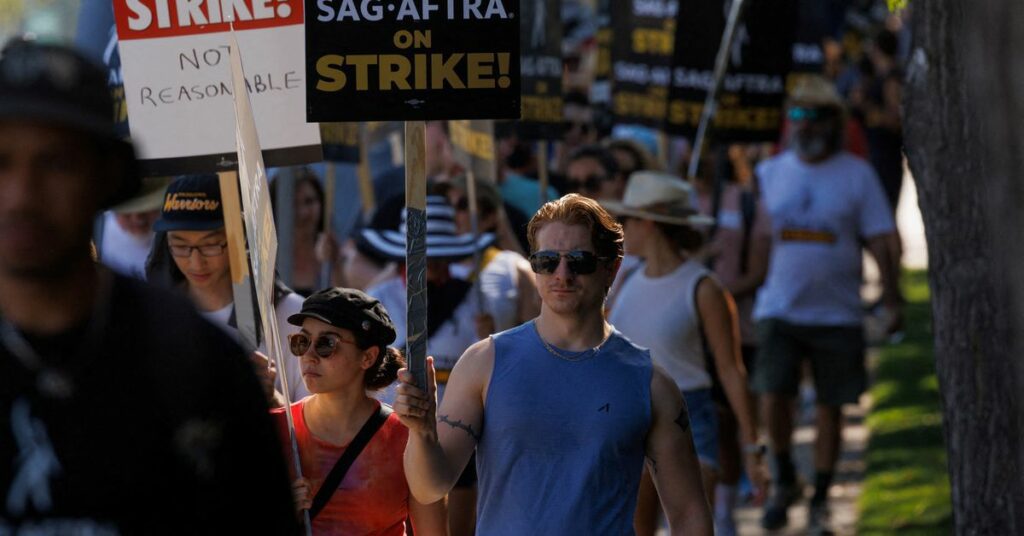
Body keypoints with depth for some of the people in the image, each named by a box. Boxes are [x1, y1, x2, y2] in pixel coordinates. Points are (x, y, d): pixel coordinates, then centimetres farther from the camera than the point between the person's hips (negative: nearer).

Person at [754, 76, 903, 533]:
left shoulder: (857, 174, 0)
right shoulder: (770, 173, 7)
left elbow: (879, 239, -1)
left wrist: (892, 300, -8)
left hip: (837, 312, -1)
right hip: (779, 309, 1)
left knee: (830, 408, 4)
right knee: (773, 397, -11)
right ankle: (784, 482, 12)